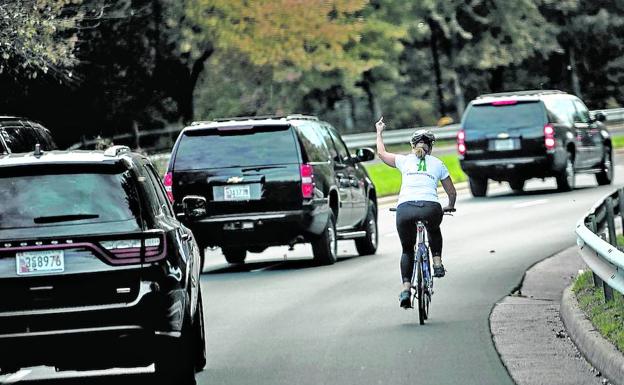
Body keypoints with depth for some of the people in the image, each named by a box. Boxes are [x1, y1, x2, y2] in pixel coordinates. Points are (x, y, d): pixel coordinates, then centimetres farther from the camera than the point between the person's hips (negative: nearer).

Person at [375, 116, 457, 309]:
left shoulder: (405, 161, 19)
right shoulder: (437, 164, 20)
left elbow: (381, 153, 37)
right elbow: (452, 193, 27)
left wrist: (379, 132, 53)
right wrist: (450, 207, 48)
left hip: (405, 209, 0)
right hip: (431, 208, 0)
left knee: (407, 249, 20)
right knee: (434, 230, 38)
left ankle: (406, 288, 4)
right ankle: (437, 262, 21)